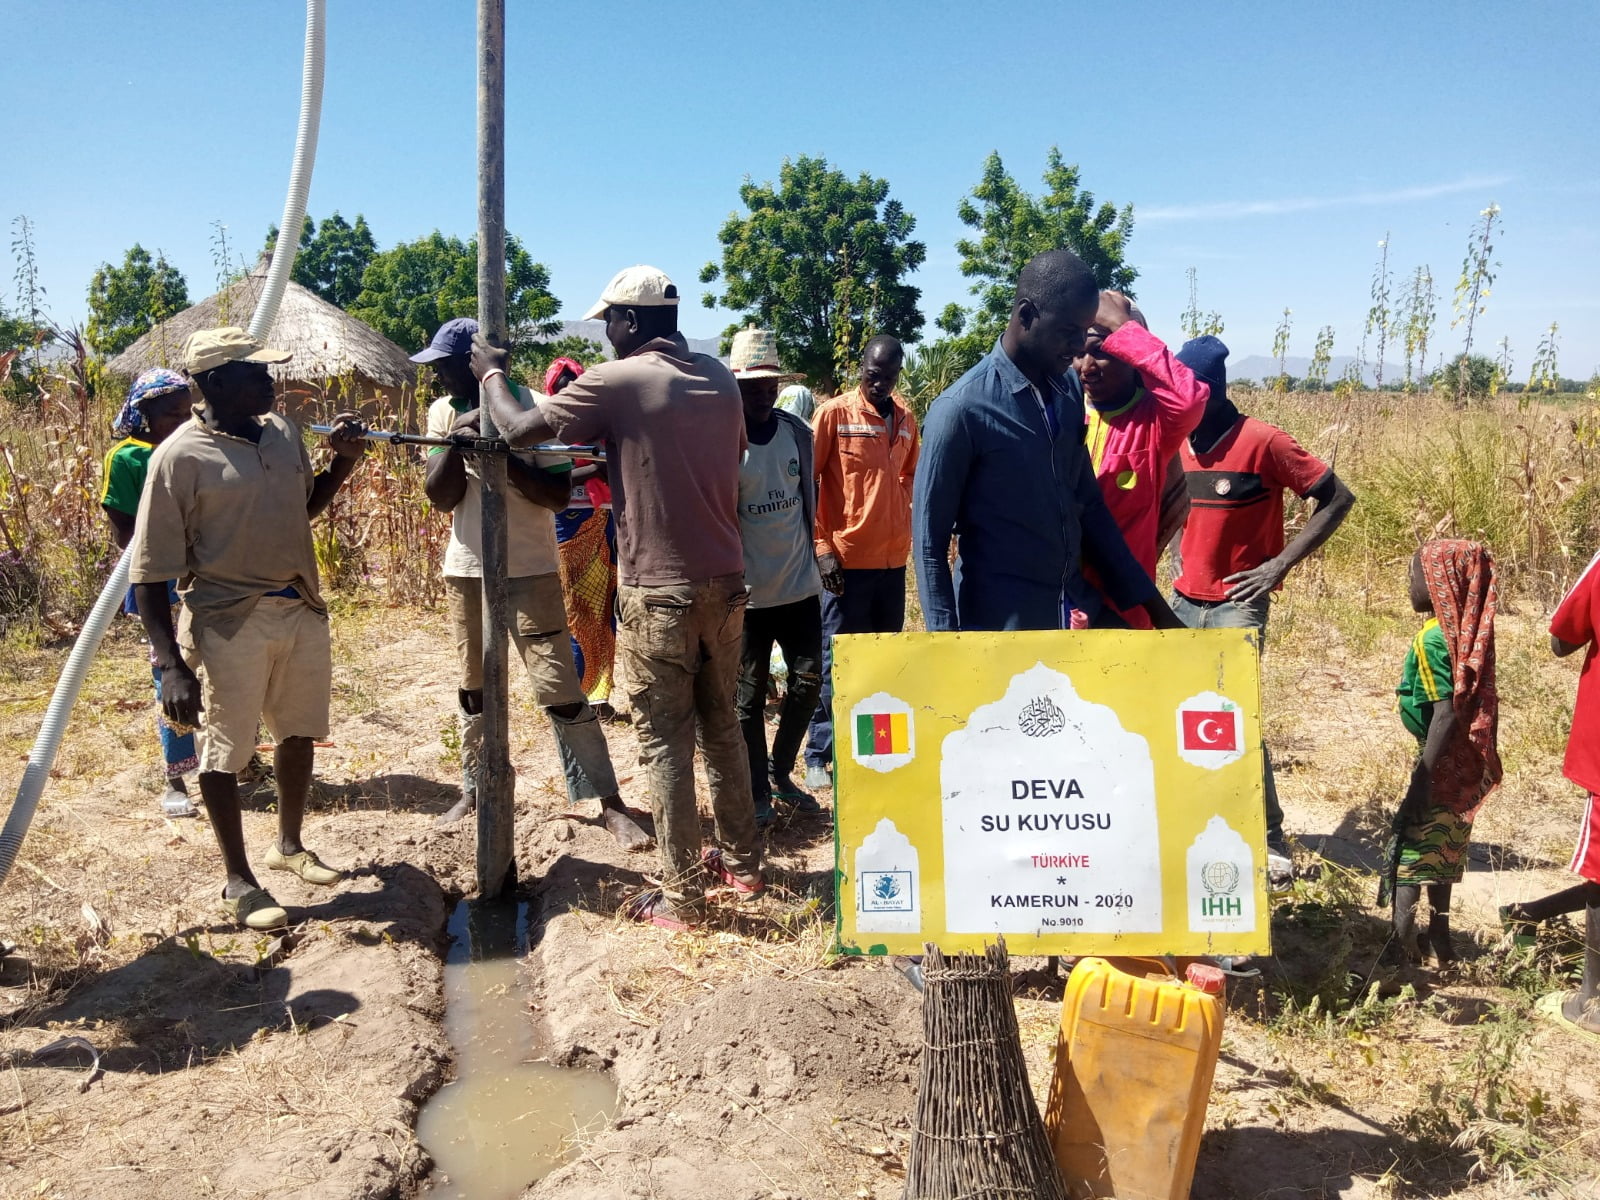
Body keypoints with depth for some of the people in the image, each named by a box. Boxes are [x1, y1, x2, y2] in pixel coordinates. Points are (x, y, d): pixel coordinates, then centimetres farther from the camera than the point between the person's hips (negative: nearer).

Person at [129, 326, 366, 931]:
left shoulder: (283, 432, 4)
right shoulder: (181, 457, -16)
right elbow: (150, 573, -15)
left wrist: (344, 461, 4)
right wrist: (171, 665, -21)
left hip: (300, 609, 7)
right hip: (230, 620, -7)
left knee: (298, 731, 19)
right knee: (225, 751, 4)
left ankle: (289, 844, 40)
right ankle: (238, 879, 21)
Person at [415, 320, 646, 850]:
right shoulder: (444, 413, 3)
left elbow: (559, 494, -14)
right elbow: (441, 497, -3)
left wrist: (501, 456, -25)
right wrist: (455, 438, -17)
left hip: (530, 570, -5)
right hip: (467, 569, 5)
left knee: (558, 686, -7)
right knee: (472, 687, 14)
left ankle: (607, 802, -1)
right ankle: (475, 789, 30)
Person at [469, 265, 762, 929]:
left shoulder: (616, 382, -11)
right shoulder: (719, 379, 8)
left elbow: (519, 430, -8)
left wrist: (491, 372, 11)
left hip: (657, 593, -6)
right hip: (725, 583, 6)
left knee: (665, 742, 2)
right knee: (722, 725, 18)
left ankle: (680, 895, 9)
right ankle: (741, 861, 30)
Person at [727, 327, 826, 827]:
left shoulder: (798, 432, 3)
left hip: (801, 585, 5)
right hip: (747, 593, -5)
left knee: (808, 682, 10)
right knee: (750, 696, 6)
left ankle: (781, 773, 30)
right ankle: (758, 791, 21)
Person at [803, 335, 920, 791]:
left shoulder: (906, 419, 10)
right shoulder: (833, 413, -6)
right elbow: (806, 483, -7)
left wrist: (901, 524, 12)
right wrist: (821, 547, -12)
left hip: (893, 559, 5)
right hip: (846, 559, -5)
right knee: (838, 661, 1)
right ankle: (819, 754, 13)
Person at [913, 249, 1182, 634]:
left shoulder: (1069, 390, 4)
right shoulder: (963, 409, -15)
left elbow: (1089, 507, 12)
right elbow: (930, 542, -12)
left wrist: (1150, 603, 12)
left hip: (1073, 616, 6)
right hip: (998, 628, -6)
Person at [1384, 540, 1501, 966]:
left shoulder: (1432, 639, -20)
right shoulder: (1462, 631, 5)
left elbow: (1446, 713, -25)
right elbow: (1459, 706, 11)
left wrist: (1422, 778, -24)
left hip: (1442, 763, -8)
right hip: (1463, 764, 9)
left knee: (1409, 846, -1)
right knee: (1441, 848, 18)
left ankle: (1403, 940, -1)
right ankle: (1438, 936, 29)